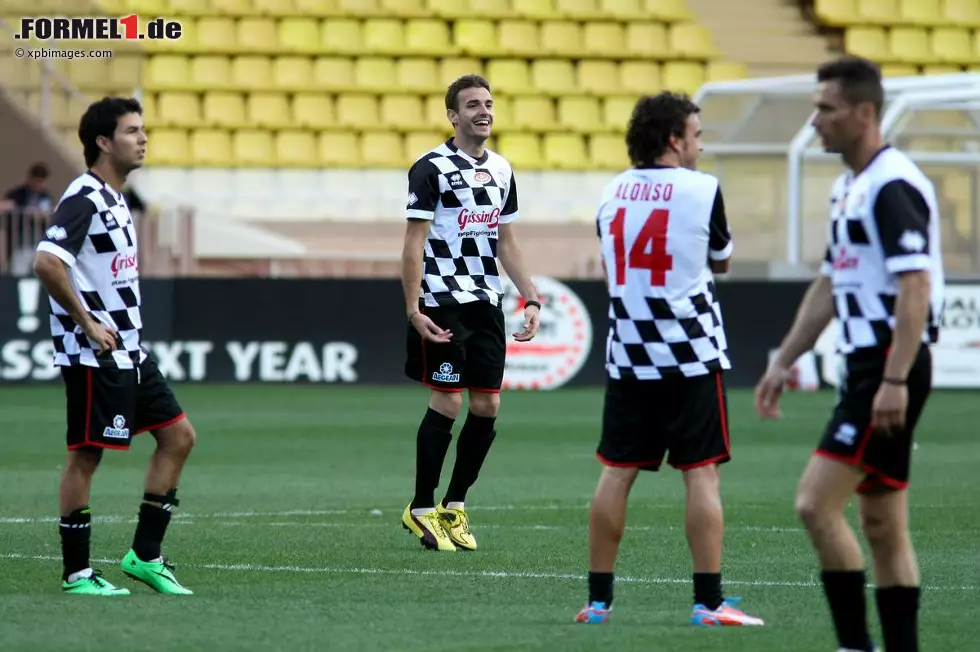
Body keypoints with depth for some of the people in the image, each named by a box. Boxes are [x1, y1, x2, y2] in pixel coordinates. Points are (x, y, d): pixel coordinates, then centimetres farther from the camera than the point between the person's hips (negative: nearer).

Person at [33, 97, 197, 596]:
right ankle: (76, 573, 4)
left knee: (178, 436, 9)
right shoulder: (83, 199, -15)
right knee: (86, 455, -3)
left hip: (128, 352, 10)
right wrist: (87, 323, -22)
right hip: (93, 352, -10)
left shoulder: (114, 200, 15)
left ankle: (145, 555, 13)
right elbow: (46, 263, -27)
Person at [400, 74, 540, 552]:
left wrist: (531, 299, 12)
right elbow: (413, 244, -9)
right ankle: (421, 510, 5)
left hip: (487, 303, 6)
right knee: (446, 404, -6)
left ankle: (454, 506, 16)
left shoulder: (501, 170, 14)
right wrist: (413, 309, -16)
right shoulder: (431, 169, -7)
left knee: (486, 408, 4)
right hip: (442, 305, -6)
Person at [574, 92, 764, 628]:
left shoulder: (611, 193, 5)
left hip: (627, 356, 4)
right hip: (690, 357, -4)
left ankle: (598, 598, 9)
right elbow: (722, 262, 7)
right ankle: (709, 601, -4)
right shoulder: (702, 190, -9)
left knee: (617, 473, 7)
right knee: (702, 474, -1)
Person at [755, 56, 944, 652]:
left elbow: (915, 287, -22)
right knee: (883, 525, 9)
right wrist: (784, 363, 22)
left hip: (890, 368, -10)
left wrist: (895, 380, -26)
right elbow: (830, 285, 24)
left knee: (817, 503, -13)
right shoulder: (849, 188, 17)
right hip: (867, 366, 10)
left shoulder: (893, 186, -15)